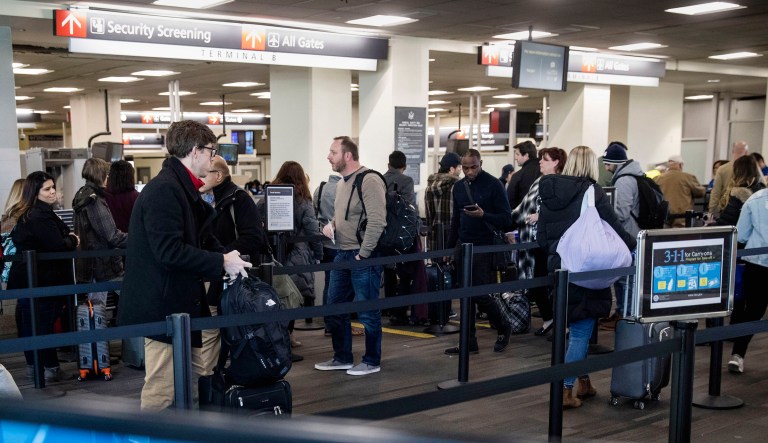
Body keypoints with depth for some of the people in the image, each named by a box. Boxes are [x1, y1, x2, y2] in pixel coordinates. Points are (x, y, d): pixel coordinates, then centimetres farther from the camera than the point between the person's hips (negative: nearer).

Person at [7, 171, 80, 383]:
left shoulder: (26, 214, 14)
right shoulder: (40, 216, -18)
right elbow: (57, 245, -22)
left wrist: (68, 239, 3)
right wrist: (73, 240, -3)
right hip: (43, 280, -9)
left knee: (29, 323, 12)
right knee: (44, 323, -4)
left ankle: (33, 366, 21)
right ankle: (50, 368, 3)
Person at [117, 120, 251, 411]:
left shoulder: (180, 187, 14)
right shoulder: (164, 190, -18)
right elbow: (169, 251, -26)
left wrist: (226, 259, 6)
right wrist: (221, 263, -19)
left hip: (180, 305, 11)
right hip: (163, 307, -11)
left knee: (194, 384, 18)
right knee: (162, 393, -3)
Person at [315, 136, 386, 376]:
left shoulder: (369, 181, -15)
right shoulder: (341, 183, 14)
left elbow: (377, 220, -22)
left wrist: (363, 254, -20)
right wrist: (331, 224, 5)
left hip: (364, 257, -9)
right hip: (342, 255, 9)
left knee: (367, 311, 2)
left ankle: (372, 361, 16)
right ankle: (342, 358, 28)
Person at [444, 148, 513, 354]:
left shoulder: (493, 185, -8)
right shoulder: (459, 187, 11)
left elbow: (506, 219, -10)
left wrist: (483, 215, -25)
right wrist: (449, 248, 18)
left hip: (484, 247, -6)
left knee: (479, 294, -7)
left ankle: (503, 328, 19)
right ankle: (469, 343, 14)